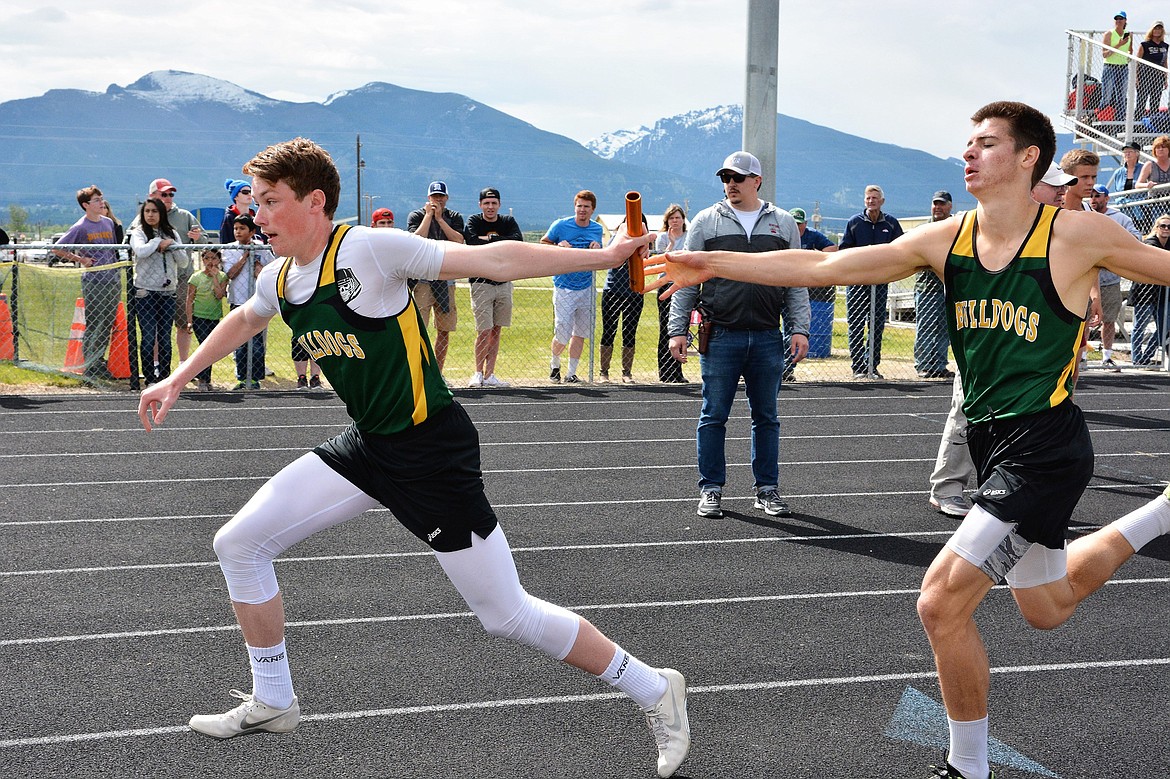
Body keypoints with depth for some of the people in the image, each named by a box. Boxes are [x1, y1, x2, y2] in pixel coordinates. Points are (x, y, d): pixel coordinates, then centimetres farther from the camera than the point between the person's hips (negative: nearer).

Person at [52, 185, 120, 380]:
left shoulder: (109, 223, 11)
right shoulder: (80, 227, -6)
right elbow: (57, 249, -4)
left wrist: (117, 269, 11)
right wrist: (80, 259, -7)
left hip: (114, 281, 6)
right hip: (93, 282, -6)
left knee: (107, 326, 10)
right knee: (93, 326, -3)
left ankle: (100, 363, 20)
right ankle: (90, 367, 3)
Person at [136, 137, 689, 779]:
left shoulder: (367, 250, -20)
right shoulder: (281, 280, 4)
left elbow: (491, 259, -23)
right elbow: (244, 320, 29)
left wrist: (604, 255, -29)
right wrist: (177, 381, 33)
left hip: (433, 452, -8)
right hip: (366, 448, 8)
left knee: (507, 616, -6)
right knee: (238, 543, 5)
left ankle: (653, 691, 13)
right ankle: (272, 703, 23)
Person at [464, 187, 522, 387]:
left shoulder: (508, 221, 7)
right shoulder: (473, 221, -1)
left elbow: (518, 241, -11)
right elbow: (473, 242, -21)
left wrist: (490, 238, -14)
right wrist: (501, 243, -14)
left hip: (504, 283, 4)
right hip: (481, 283, -4)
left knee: (496, 330, 6)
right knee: (484, 331, -9)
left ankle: (489, 375, 11)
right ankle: (478, 373, 5)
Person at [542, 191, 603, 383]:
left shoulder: (597, 229, 5)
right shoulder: (560, 226, -7)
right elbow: (543, 243, 6)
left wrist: (597, 249, -6)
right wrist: (559, 246, -14)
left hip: (586, 288, 4)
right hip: (564, 287, -4)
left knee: (580, 333, 5)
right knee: (562, 336, -6)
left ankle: (571, 373, 16)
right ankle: (554, 364, 23)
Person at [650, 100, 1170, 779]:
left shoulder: (1077, 234, -13)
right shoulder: (946, 241, 2)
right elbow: (822, 267, 2)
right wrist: (712, 264, -1)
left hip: (1046, 447, -7)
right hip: (992, 443, 7)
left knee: (942, 600, -14)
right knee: (1048, 608, 24)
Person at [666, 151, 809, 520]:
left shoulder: (783, 224, 10)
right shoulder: (706, 222, 5)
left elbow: (796, 283, 11)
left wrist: (799, 329, 2)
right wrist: (677, 330, -1)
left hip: (768, 338, 2)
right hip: (720, 337, -1)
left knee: (766, 417, 8)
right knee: (713, 416, 2)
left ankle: (767, 489, 17)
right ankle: (711, 490, 11)